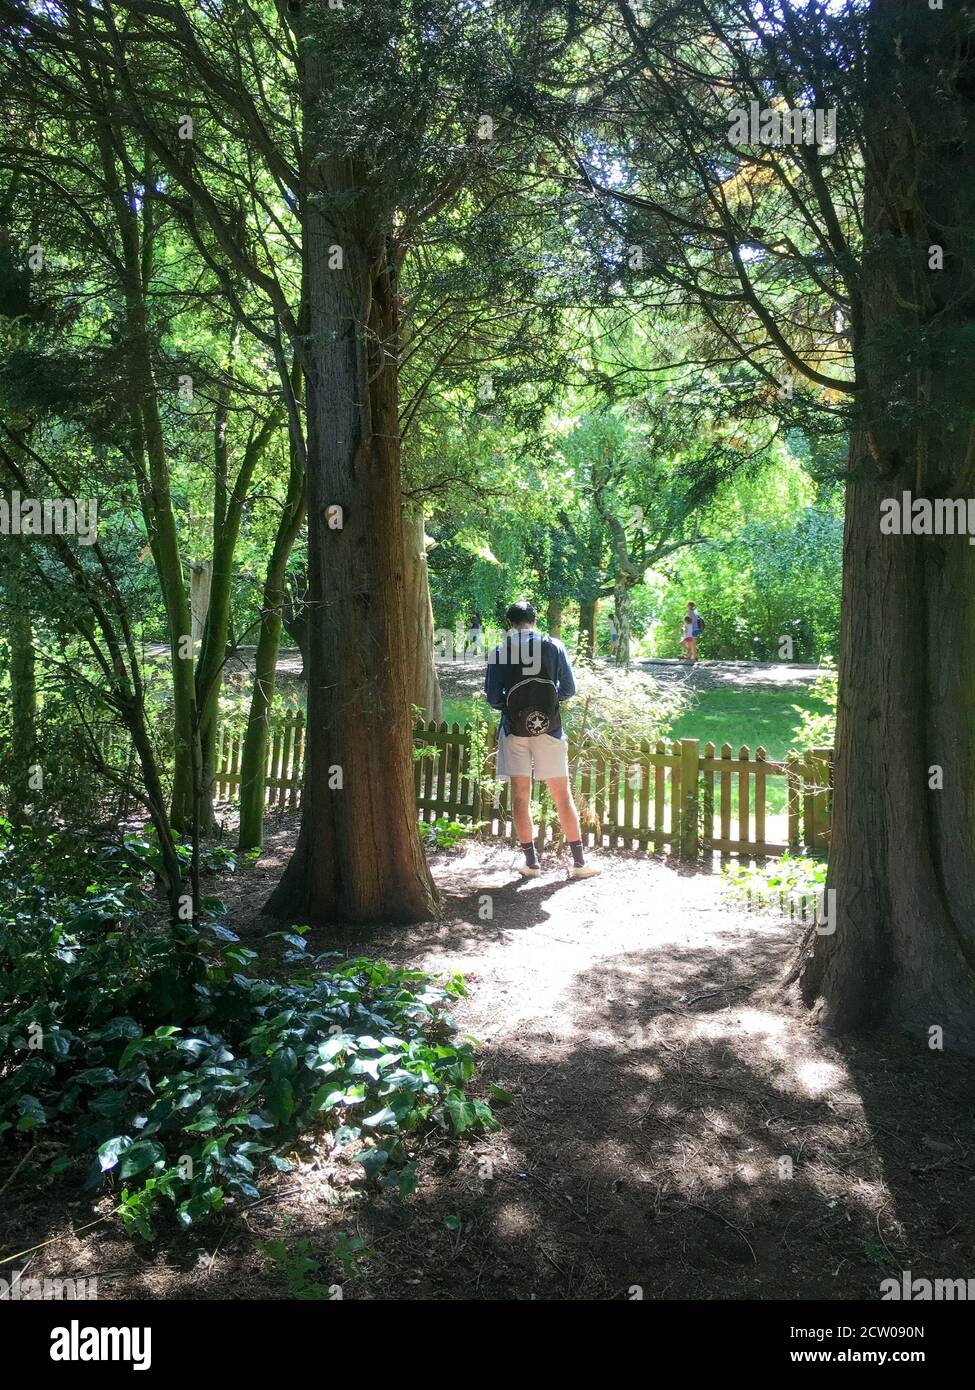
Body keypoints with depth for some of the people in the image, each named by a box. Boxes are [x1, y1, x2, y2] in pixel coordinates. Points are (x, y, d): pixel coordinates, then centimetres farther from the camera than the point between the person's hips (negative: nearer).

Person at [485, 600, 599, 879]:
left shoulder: (499, 652, -3)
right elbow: (569, 689, 1)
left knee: (520, 798, 8)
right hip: (549, 728, 0)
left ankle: (531, 862, 11)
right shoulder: (553, 647, -2)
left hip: (515, 730, 0)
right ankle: (579, 862, 11)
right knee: (562, 796, 7)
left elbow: (493, 698, -3)